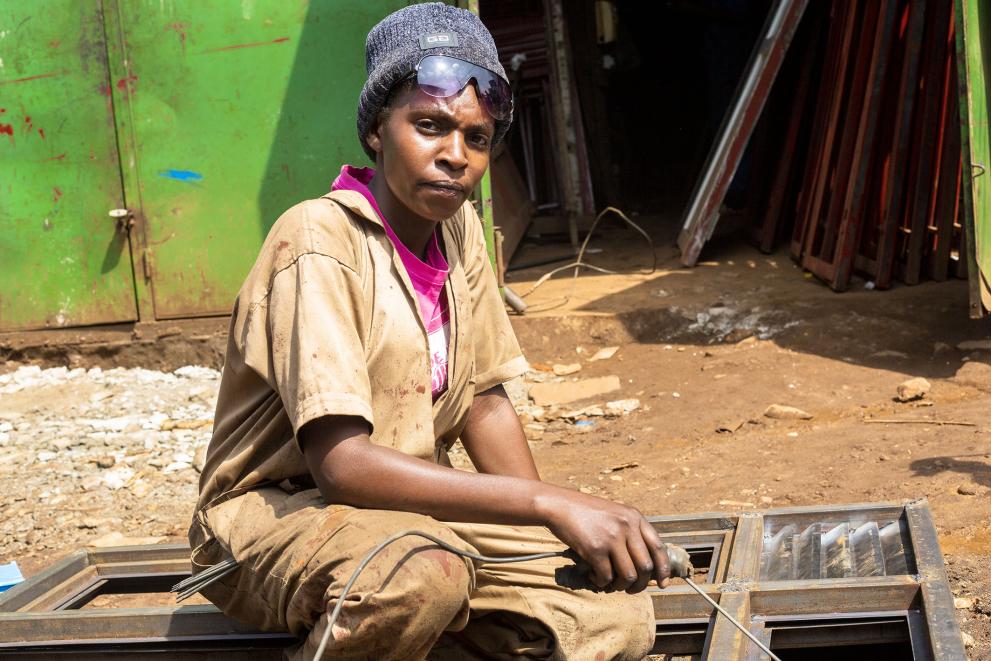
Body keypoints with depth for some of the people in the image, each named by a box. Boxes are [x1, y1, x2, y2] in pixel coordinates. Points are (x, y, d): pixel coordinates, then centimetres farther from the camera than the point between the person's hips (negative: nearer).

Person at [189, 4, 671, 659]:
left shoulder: (458, 224, 2)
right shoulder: (319, 240, -20)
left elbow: (485, 403, 7)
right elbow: (341, 463, -29)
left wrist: (566, 531, -8)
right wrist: (549, 503, -32)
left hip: (409, 501, 7)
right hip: (274, 510, -6)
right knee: (422, 575, -39)